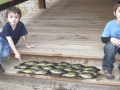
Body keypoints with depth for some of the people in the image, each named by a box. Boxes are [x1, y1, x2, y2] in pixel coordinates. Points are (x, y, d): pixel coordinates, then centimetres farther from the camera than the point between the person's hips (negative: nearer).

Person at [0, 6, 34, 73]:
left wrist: (27, 45, 8)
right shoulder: (6, 27, -27)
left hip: (9, 44, 2)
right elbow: (10, 40, -31)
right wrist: (16, 52, -38)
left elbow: (23, 36, -6)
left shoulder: (21, 25, -22)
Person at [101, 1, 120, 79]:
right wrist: (111, 39, -33)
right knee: (110, 46, -34)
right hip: (113, 45, -1)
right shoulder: (110, 24, -17)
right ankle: (107, 68, -16)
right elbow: (103, 39, -11)